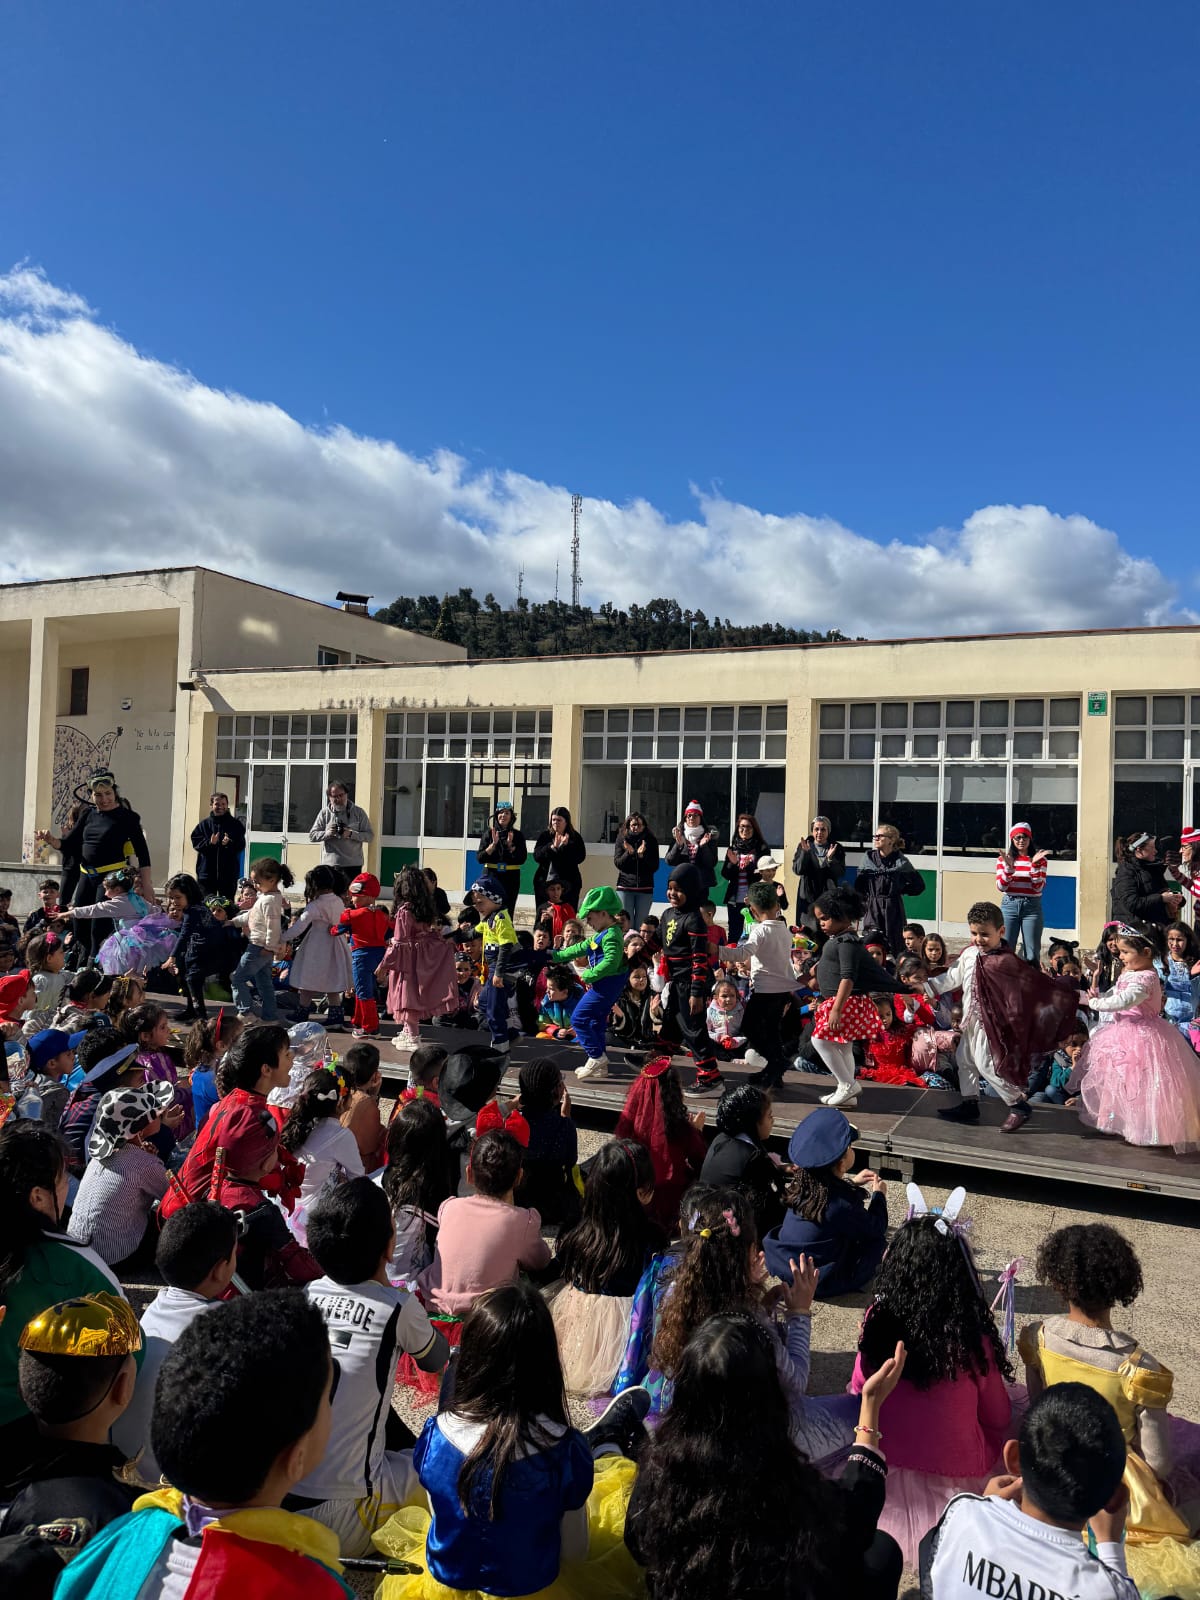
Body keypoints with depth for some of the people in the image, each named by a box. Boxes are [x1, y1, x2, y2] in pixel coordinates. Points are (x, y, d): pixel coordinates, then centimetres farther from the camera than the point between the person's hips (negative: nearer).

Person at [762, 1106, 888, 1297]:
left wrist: (852, 1183, 20)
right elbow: (876, 1228, -7)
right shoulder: (842, 1204, -25)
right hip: (820, 1283, -7)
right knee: (878, 1241, 6)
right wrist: (879, 1195, 8)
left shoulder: (802, 1185, -5)